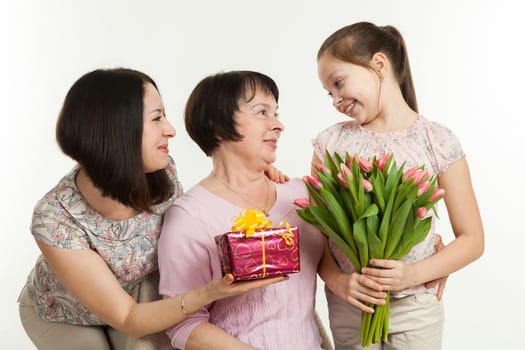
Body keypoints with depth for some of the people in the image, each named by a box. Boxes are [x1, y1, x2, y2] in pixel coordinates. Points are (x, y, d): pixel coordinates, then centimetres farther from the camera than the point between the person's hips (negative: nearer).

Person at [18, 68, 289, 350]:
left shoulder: (160, 170, -24)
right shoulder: (55, 219, -34)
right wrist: (208, 293, -44)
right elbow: (127, 320, -30)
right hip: (64, 320, -2)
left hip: (141, 297, 3)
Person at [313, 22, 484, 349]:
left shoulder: (438, 141, -9)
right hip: (348, 306, 2)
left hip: (416, 307, -1)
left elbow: (472, 239, -5)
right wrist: (338, 281, -16)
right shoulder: (331, 142, -3)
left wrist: (413, 275, -18)